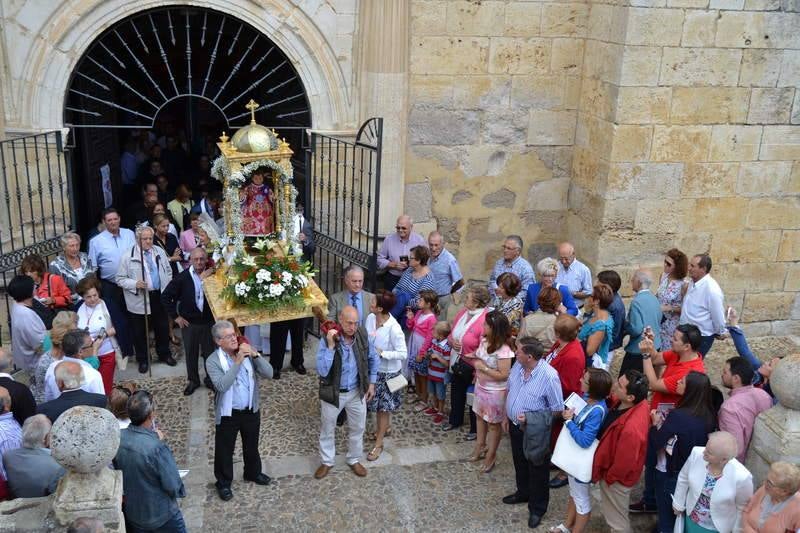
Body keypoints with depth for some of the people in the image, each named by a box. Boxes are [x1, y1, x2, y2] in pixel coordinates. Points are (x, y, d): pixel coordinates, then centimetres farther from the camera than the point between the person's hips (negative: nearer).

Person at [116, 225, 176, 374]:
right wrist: (135, 284, -24)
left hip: (160, 297, 4)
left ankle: (164, 354, 36)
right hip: (140, 300, -4)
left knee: (163, 328, 17)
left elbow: (168, 272, 13)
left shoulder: (159, 252, 4)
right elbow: (120, 279, -8)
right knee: (140, 332, 8)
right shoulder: (128, 256, -10)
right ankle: (143, 360, 25)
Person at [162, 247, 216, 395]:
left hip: (208, 322, 0)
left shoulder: (211, 276, -9)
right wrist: (175, 316, -4)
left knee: (209, 352, 14)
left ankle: (210, 379, 32)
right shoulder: (182, 277, -9)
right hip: (189, 322, 0)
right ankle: (193, 381, 31)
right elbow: (166, 296, -4)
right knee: (191, 353, 13)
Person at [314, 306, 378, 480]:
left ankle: (354, 460, 42)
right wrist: (331, 346, -38)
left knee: (357, 428, 19)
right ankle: (327, 462, 40)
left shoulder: (362, 335, -14)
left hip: (357, 392, 3)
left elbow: (373, 358, 4)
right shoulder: (327, 340, -25)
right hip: (333, 392, -3)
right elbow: (322, 371, -32)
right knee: (327, 429, 16)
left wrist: (372, 383, 5)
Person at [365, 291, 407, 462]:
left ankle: (378, 444, 22)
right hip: (373, 368, 6)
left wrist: (381, 353, -29)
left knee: (383, 406, 8)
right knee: (376, 403, 24)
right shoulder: (370, 318, -11)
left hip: (388, 371, -6)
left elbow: (403, 354, -25)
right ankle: (386, 425, 52)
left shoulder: (394, 328, -30)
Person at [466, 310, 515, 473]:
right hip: (481, 386, 8)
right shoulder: (484, 340, -5)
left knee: (493, 424, 10)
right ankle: (480, 445, 45)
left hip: (494, 392, -8)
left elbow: (503, 375, -28)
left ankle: (491, 455, 28)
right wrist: (473, 359, -6)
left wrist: (483, 368, -26)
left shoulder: (503, 350, -29)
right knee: (480, 417, 24)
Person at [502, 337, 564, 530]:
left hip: (536, 432, -6)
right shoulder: (517, 366, -9)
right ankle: (523, 493, 51)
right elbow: (509, 391, 8)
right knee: (520, 463, 27)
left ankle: (537, 508, 32)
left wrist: (531, 418, -24)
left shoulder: (549, 376, -30)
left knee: (537, 471, 12)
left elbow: (557, 410, -21)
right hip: (515, 426, 7)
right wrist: (506, 417, 11)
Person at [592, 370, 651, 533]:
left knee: (616, 519, 19)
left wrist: (608, 477, -12)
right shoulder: (639, 404, -19)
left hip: (616, 478, -8)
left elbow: (623, 463, -29)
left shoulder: (631, 428, -45)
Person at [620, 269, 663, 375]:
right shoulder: (654, 298, 5)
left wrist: (624, 324, -8)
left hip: (638, 350, -8)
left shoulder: (637, 302, -22)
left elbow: (636, 329, -25)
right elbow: (659, 320, 17)